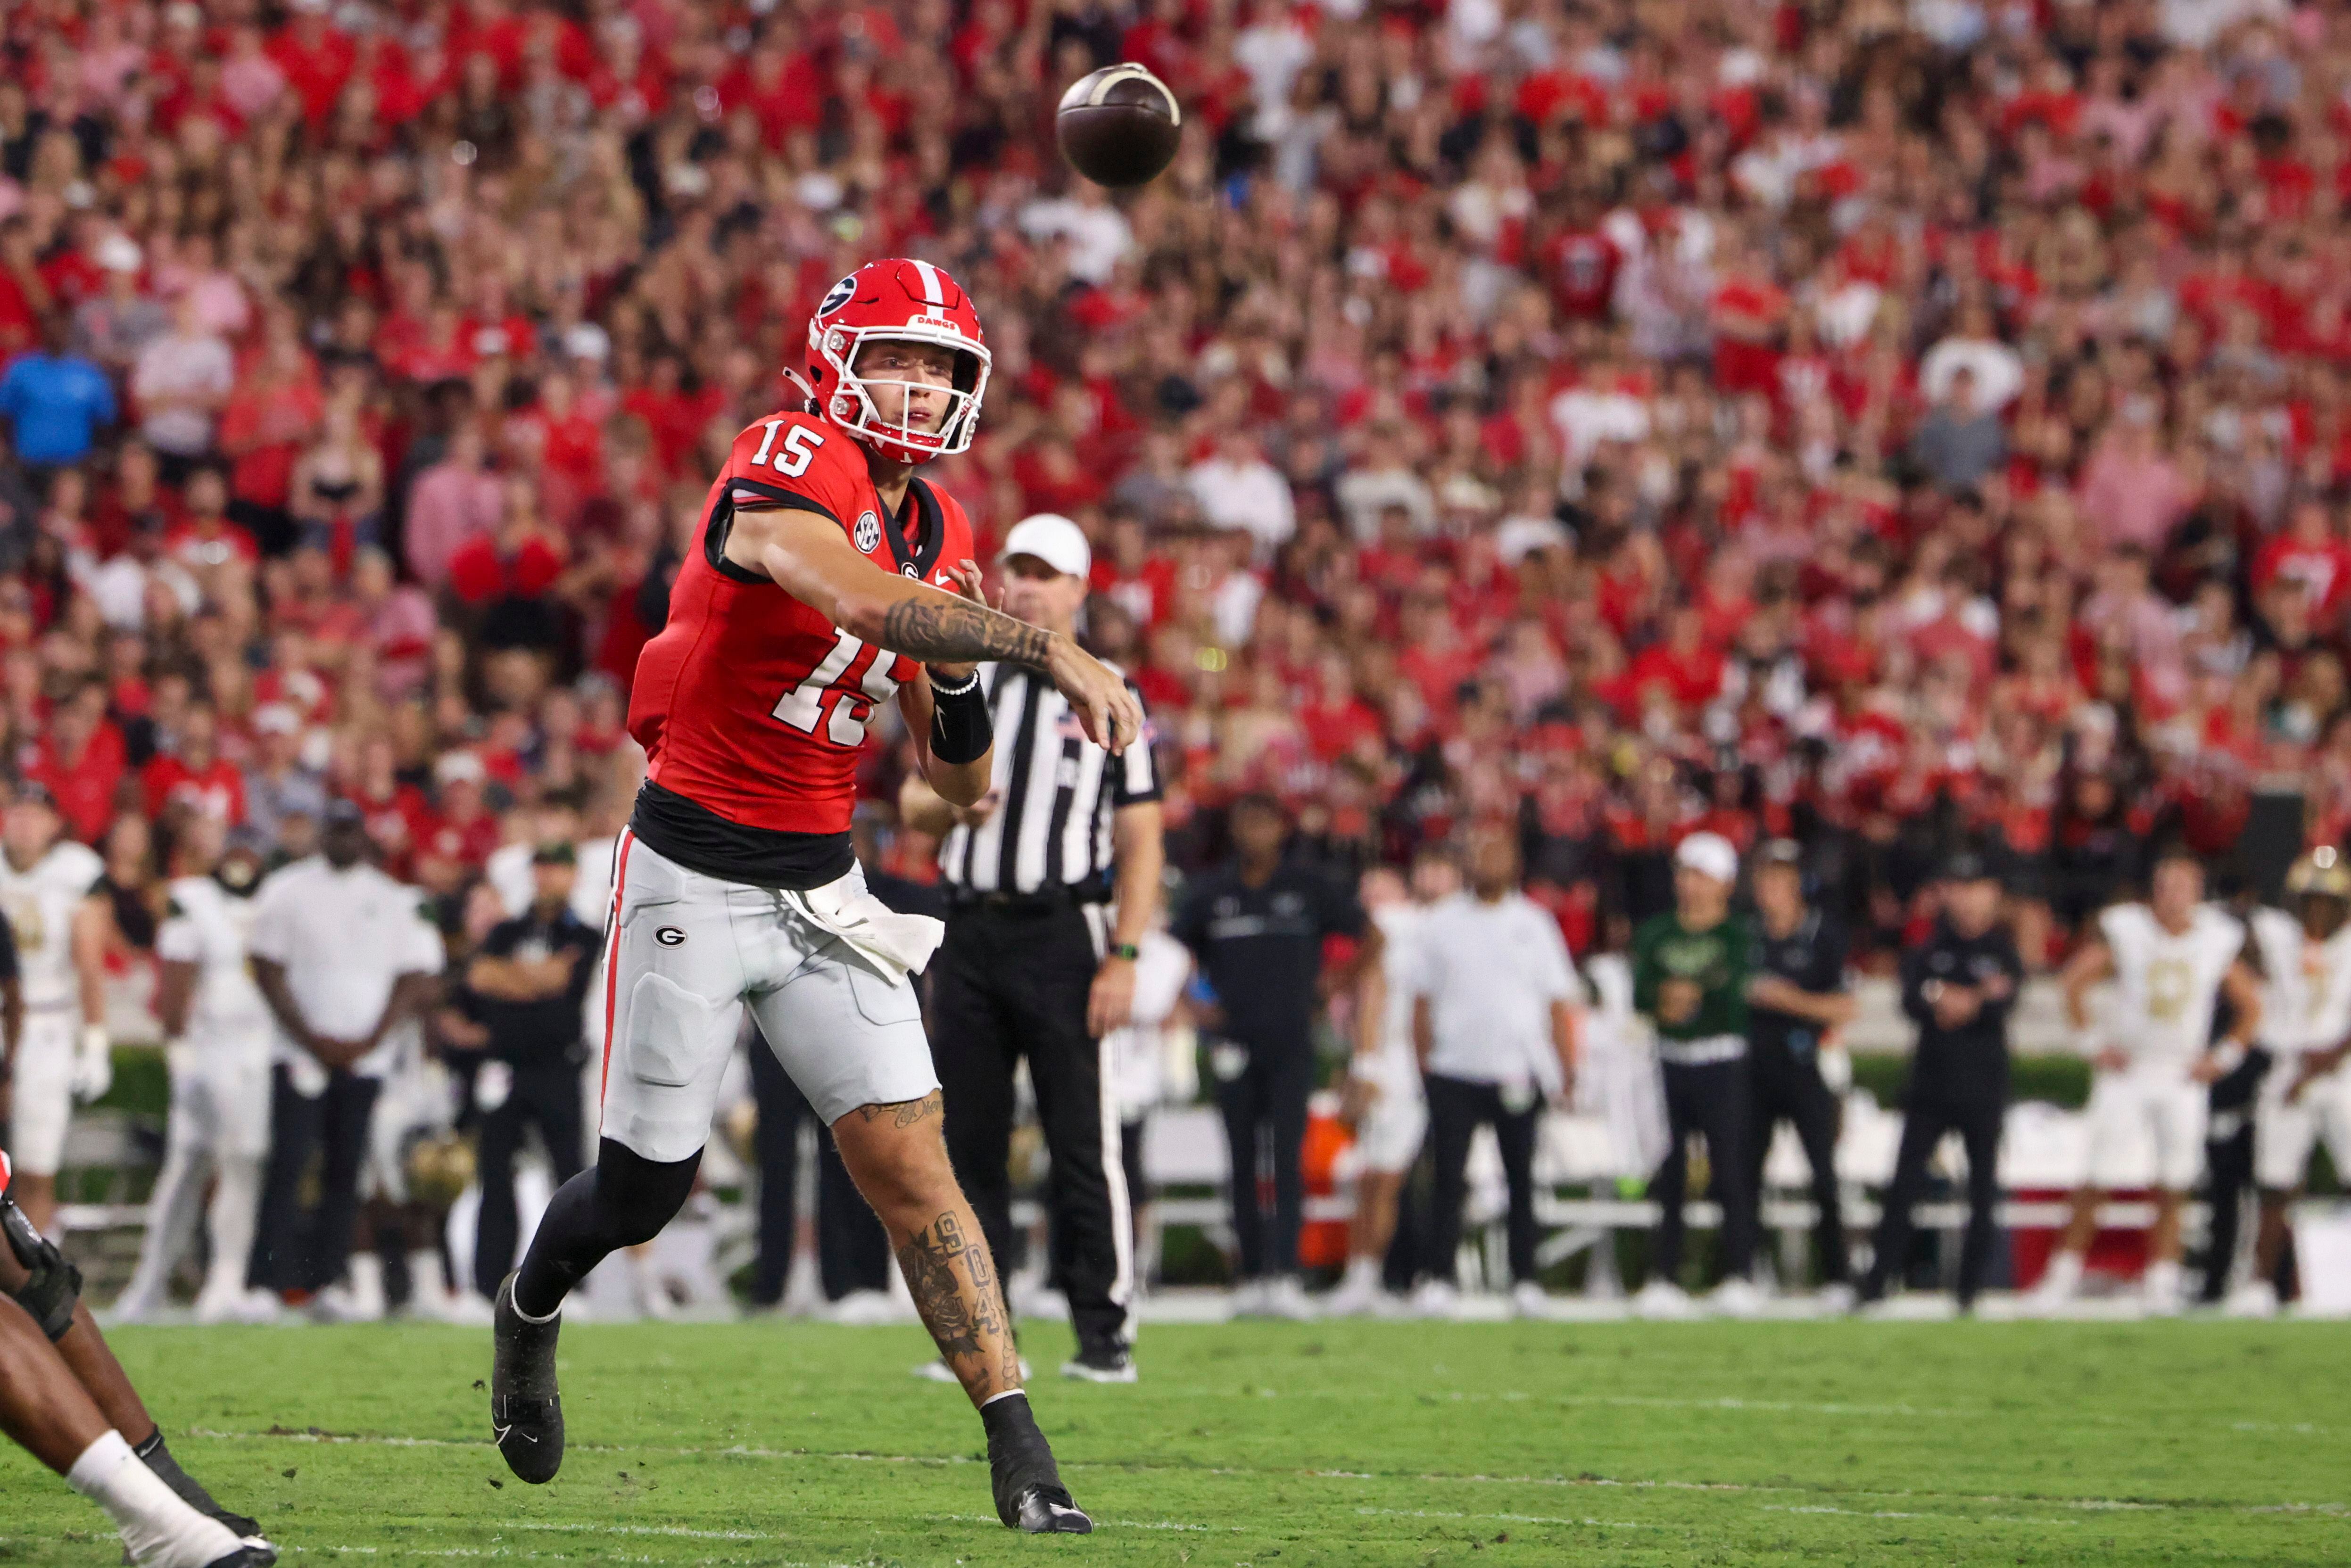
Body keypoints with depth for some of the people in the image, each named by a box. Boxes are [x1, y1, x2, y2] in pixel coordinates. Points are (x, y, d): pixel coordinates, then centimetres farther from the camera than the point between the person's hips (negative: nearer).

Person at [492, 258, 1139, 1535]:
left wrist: (959, 671, -10)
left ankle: (1022, 1459, -11)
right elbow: (861, 599, -39)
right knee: (643, 1192, 7)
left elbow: (962, 785, 10)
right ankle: (531, 1308, 41)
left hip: (823, 889, 5)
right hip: (693, 879, -5)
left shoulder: (938, 532, 6)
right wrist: (1049, 650, -45)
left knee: (912, 1167, -6)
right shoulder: (787, 469, -16)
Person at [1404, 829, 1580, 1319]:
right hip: (1454, 1071, 0)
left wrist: (1566, 1070, 1)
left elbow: (1558, 1002, 8)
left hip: (1520, 1071, 0)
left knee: (1521, 1181, 4)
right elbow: (1422, 1000, 9)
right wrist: (1423, 1063, 2)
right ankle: (1439, 1279, -5)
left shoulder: (1533, 924, 7)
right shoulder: (1440, 924, 7)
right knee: (1449, 1181, -5)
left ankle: (1525, 1281, 9)